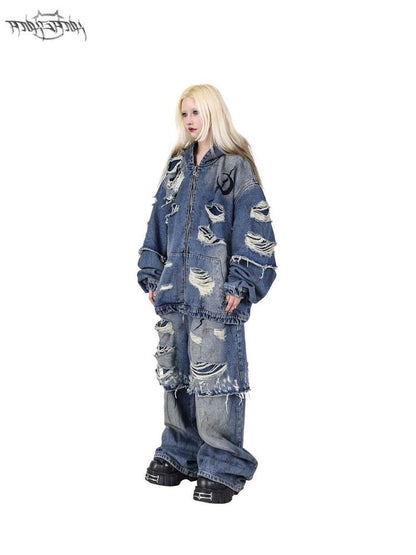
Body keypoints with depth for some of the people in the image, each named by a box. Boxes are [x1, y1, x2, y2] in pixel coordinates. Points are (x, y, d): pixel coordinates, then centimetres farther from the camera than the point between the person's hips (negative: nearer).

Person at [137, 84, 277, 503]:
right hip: (174, 291, 7)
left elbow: (253, 229, -8)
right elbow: (159, 222, 19)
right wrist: (152, 276, 13)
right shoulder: (177, 166, 16)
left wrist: (240, 284, -13)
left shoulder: (236, 167, -3)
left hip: (216, 294, -6)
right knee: (175, 371, 12)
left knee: (215, 374, -6)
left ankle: (223, 466, 6)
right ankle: (181, 452, 27)